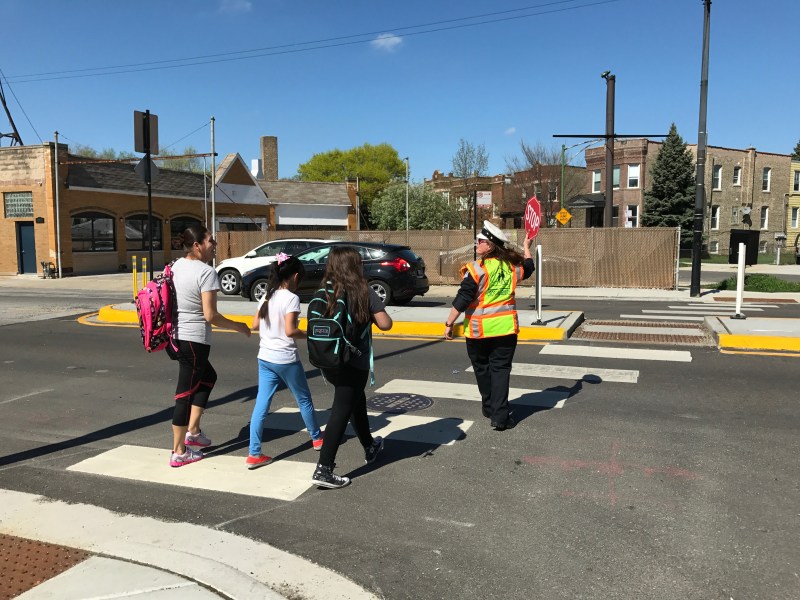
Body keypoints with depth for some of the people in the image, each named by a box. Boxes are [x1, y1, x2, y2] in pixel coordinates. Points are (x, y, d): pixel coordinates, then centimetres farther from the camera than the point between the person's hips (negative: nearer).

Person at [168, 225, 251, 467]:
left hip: (174, 336, 8)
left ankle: (192, 431, 26)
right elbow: (210, 315, -20)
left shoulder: (176, 266, 7)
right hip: (194, 340, -8)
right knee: (185, 393, 2)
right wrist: (237, 326, -7)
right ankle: (178, 453, 14)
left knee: (208, 377, 25)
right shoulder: (206, 272, -17)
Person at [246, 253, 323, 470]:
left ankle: (254, 454, 4)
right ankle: (317, 438, 33)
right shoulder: (291, 298, -15)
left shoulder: (267, 297, 6)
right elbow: (290, 331, -21)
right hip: (286, 360, -6)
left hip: (265, 358, 6)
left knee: (261, 405, 5)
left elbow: (255, 325, 9)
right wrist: (308, 334, -6)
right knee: (304, 399, 15)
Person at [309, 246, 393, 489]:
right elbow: (385, 324, -13)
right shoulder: (364, 291, -12)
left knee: (356, 401, 25)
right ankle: (323, 469, -1)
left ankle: (370, 446, 44)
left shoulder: (324, 292, 0)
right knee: (341, 413, 0)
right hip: (353, 363, -6)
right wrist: (371, 315, 5)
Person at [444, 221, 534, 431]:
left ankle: (490, 408, 29)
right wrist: (527, 248, 42)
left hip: (479, 329, -3)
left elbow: (462, 299, -16)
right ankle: (500, 417, 1)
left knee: (482, 369, 16)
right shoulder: (512, 266, 1)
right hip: (506, 327, 3)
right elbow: (528, 268, 25)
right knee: (501, 369, 7)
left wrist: (449, 323, -9)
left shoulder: (476, 269, -15)